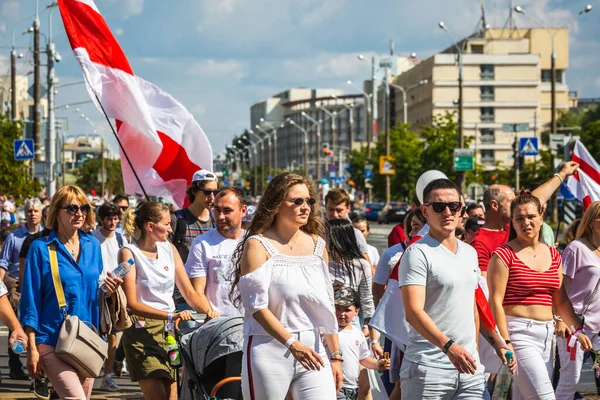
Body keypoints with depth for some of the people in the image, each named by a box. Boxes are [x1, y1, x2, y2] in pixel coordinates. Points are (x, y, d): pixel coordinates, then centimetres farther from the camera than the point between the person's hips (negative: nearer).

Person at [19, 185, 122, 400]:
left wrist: (107, 289, -4)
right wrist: (32, 348, -8)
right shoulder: (41, 248, -3)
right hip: (52, 340, -5)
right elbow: (30, 300, -4)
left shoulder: (92, 245, 11)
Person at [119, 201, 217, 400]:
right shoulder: (129, 253, -7)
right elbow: (131, 303, -15)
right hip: (142, 330, -5)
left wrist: (208, 311, -9)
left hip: (170, 330, 6)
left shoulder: (169, 249, 11)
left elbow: (189, 292, 11)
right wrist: (171, 315, -26)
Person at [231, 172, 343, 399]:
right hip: (269, 350, -4)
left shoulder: (317, 246, 12)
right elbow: (257, 306, -13)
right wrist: (292, 344, -22)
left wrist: (335, 356, 13)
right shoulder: (258, 245, -4)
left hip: (312, 349, 4)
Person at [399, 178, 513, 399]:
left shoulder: (470, 253, 17)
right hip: (428, 367, -6)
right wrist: (449, 346, -29)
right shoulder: (418, 254, -7)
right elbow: (413, 311, -18)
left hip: (470, 368, 6)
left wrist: (497, 342, 17)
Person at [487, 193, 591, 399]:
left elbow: (561, 300, 18)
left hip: (546, 333, 7)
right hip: (519, 333, -7)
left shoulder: (553, 256, 13)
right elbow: (495, 301, -11)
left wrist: (577, 330, 7)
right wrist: (505, 342, -17)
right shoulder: (504, 255, -6)